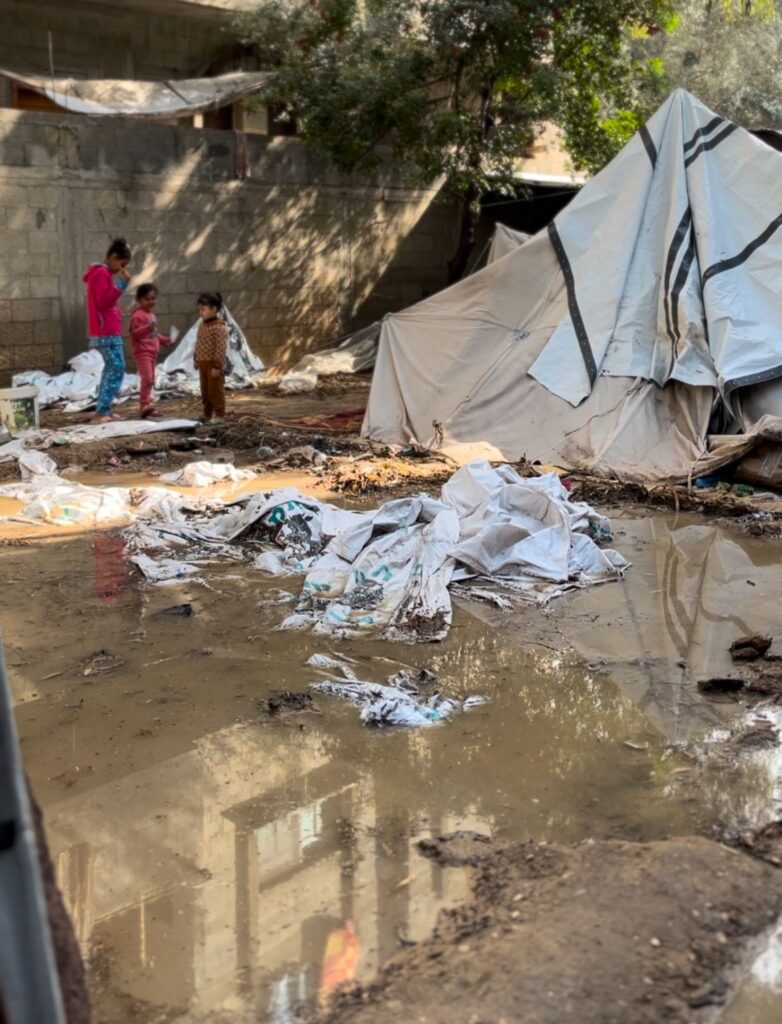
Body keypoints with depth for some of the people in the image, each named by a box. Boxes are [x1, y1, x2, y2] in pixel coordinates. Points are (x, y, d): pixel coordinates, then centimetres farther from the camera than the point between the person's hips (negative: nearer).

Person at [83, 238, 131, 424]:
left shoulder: (103, 273, 19)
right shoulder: (102, 273, -13)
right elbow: (103, 302, -20)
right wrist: (121, 284, -19)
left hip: (107, 332, 11)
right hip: (107, 332, -11)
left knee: (111, 369, 12)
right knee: (117, 369, -12)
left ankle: (105, 411, 13)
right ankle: (102, 412, -15)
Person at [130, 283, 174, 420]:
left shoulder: (151, 314, 18)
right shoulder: (138, 315, -12)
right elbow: (135, 333, -21)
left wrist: (165, 340, 21)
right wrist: (148, 328, -35)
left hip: (152, 352, 10)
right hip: (142, 352, -10)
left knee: (151, 380, 12)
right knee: (147, 379, -16)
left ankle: (149, 406, 17)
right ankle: (146, 407, -16)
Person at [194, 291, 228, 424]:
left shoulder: (219, 327, -18)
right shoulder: (202, 325, 9)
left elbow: (221, 348, -21)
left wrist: (217, 366, -23)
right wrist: (196, 359, 19)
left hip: (213, 364, -9)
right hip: (203, 363, 9)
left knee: (216, 390, -1)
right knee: (205, 390, 15)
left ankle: (219, 415, 6)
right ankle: (207, 414, 25)